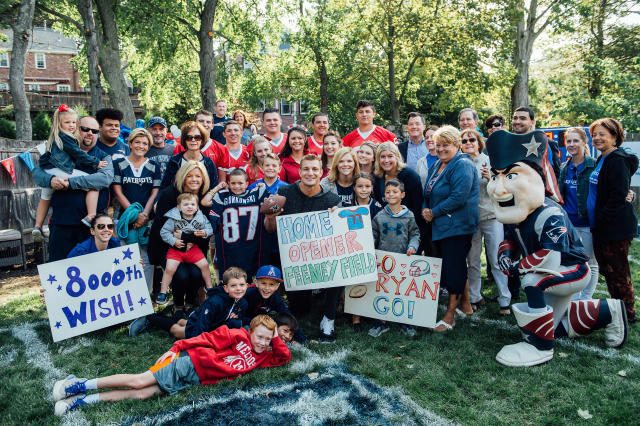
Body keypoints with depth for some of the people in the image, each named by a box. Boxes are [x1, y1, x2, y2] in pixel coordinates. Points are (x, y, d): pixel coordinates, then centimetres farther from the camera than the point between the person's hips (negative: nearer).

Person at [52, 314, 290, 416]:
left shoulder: (262, 358, 11)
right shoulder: (238, 336, -5)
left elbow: (284, 357, 13)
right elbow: (208, 339, -8)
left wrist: (276, 337, 0)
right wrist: (176, 348, -14)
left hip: (196, 380, 4)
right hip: (189, 362, -4)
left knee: (142, 394, -7)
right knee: (139, 381, -11)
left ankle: (82, 401, -2)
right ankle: (81, 385, 6)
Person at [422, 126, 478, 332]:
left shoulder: (463, 165, -13)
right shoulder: (436, 165, 15)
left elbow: (459, 197, -23)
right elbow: (428, 193, 20)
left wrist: (434, 212, -16)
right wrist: (425, 210, 0)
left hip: (457, 227, -9)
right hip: (440, 227, 9)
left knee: (454, 269, -3)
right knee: (457, 268, 16)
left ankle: (449, 316, 5)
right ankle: (465, 305, 30)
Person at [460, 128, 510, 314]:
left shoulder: (489, 161, 1)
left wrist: (491, 179, -16)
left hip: (491, 216, -1)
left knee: (497, 261, 0)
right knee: (472, 262, 8)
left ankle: (505, 301, 9)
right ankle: (475, 298, 21)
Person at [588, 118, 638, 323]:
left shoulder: (618, 160, -15)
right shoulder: (602, 160, 15)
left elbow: (618, 196, -22)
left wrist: (600, 220, -18)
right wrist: (596, 224, 16)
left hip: (616, 228, -10)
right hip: (602, 228, 10)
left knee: (618, 273, -1)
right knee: (608, 270, 17)